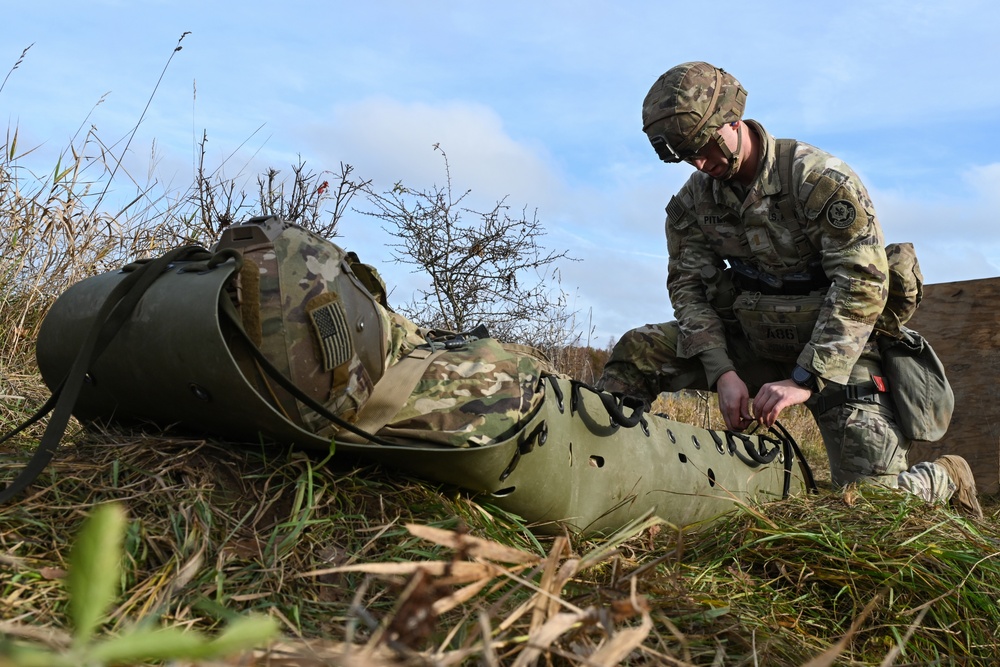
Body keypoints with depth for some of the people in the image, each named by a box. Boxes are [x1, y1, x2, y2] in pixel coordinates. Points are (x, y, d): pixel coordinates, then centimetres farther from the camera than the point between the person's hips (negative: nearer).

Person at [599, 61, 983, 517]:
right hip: (749, 341, 5)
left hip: (834, 348, -4)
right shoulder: (693, 200, -3)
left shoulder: (819, 179, -20)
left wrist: (806, 380, -27)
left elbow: (863, 284, -23)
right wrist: (723, 372, -19)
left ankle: (947, 479, 23)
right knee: (637, 352, -15)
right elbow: (689, 286, -4)